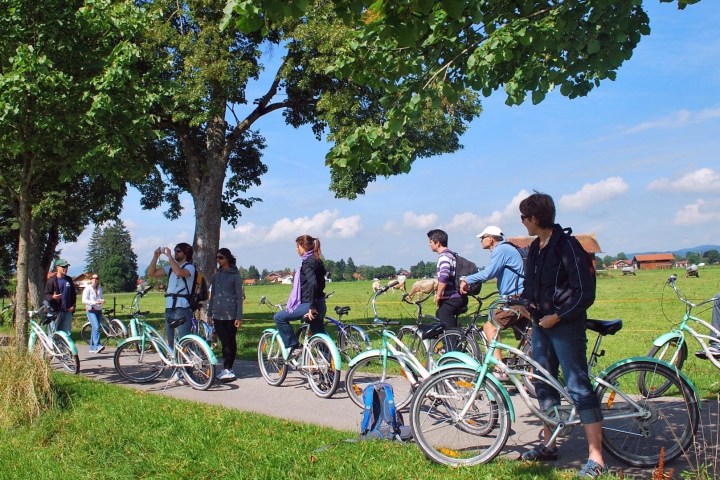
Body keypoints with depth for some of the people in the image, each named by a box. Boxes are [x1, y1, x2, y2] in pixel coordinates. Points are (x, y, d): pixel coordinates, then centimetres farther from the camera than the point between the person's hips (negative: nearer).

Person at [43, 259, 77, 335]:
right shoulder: (51, 280, -3)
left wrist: (73, 305, 6)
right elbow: (46, 295, -5)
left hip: (67, 311, 5)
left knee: (67, 332, 6)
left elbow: (74, 294, 19)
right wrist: (52, 297, -27)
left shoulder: (69, 280, 13)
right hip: (56, 310, -5)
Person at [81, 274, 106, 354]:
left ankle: (92, 348, 14)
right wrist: (94, 302, -23)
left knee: (95, 329, 8)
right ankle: (97, 345, -25)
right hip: (91, 311, -6)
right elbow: (84, 301, -12)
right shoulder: (87, 289, -5)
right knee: (96, 327, -21)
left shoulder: (100, 289, 13)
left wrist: (102, 300, 2)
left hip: (99, 310, 6)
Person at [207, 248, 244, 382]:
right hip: (217, 314, 4)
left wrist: (239, 317, -10)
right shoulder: (216, 275, 12)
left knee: (230, 342, 3)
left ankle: (227, 369, 7)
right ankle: (227, 370, 3)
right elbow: (212, 295, 17)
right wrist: (209, 314, 13)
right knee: (224, 342, 0)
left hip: (231, 314, -4)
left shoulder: (235, 275, -2)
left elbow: (239, 297, -4)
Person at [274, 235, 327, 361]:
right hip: (319, 306, 9)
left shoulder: (308, 262, -13)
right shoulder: (317, 261, 16)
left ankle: (294, 347, 0)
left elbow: (313, 284, -27)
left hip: (309, 304, -9)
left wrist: (311, 307, -25)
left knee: (279, 317, 0)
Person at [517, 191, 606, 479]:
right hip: (541, 324, 9)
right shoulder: (535, 248, 10)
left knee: (578, 387, -7)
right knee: (544, 385, 14)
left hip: (566, 326, -9)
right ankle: (548, 445, 27)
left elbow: (585, 293, -18)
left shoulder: (567, 245, -16)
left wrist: (557, 317, -16)